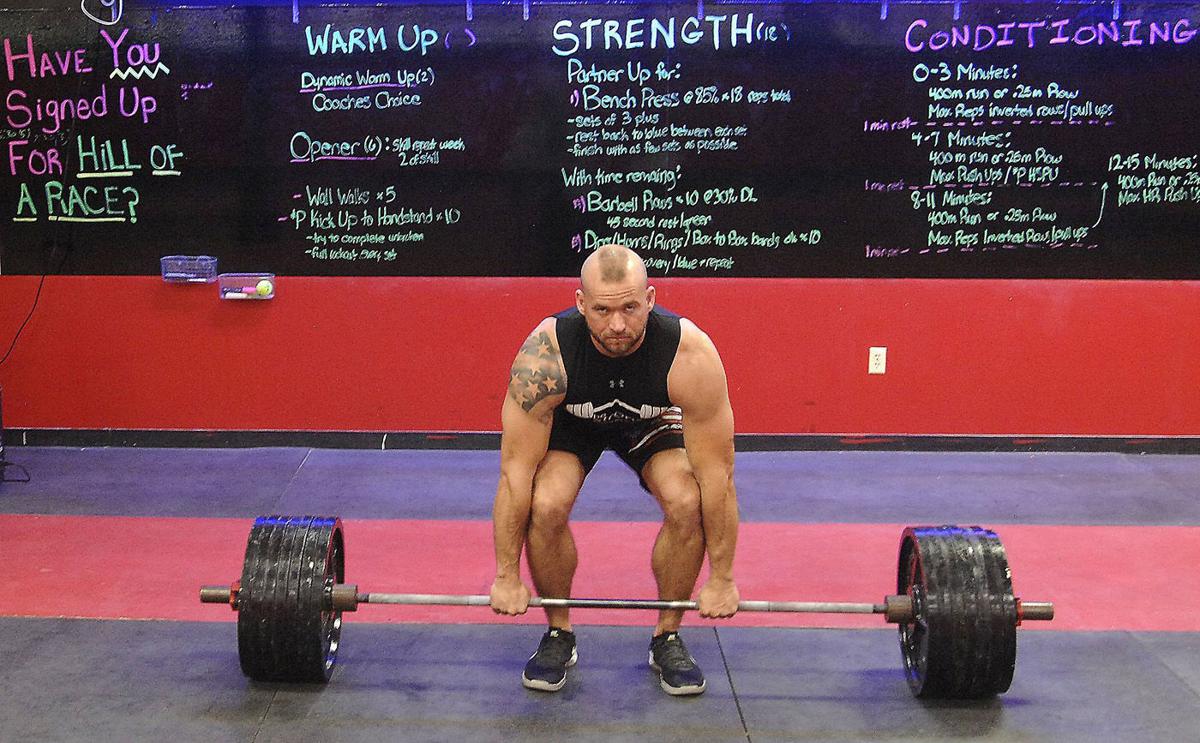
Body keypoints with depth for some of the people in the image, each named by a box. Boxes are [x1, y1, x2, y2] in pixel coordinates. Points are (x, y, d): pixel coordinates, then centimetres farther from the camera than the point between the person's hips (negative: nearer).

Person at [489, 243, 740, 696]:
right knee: (546, 505, -26)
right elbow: (517, 468, -30)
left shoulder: (690, 354, -38)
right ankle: (558, 635, 0)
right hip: (571, 420, 0)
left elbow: (717, 471, -29)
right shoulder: (545, 355, -38)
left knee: (687, 503, -24)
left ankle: (667, 638, 0)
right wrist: (507, 577, -24)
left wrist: (722, 579, -23)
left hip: (649, 421, 0)